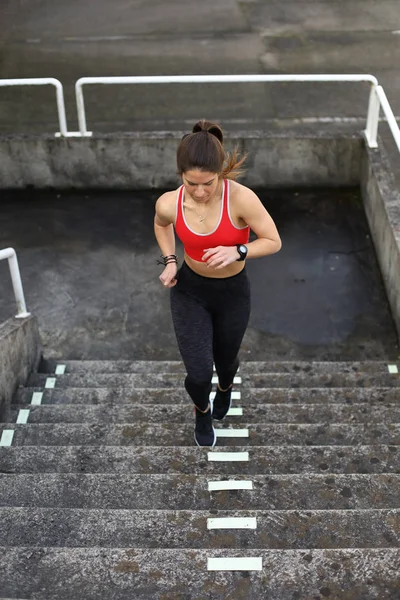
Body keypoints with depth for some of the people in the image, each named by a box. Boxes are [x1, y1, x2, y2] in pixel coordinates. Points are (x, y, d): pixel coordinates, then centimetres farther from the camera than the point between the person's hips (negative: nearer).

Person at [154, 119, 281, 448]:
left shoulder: (241, 198, -30)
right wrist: (169, 260, -7)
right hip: (189, 291, 0)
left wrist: (237, 251, -34)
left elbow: (274, 242, -18)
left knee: (225, 359, 23)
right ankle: (202, 411, 35)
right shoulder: (169, 203, -22)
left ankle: (225, 388, 63)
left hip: (233, 293, 0)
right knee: (198, 373, -4)